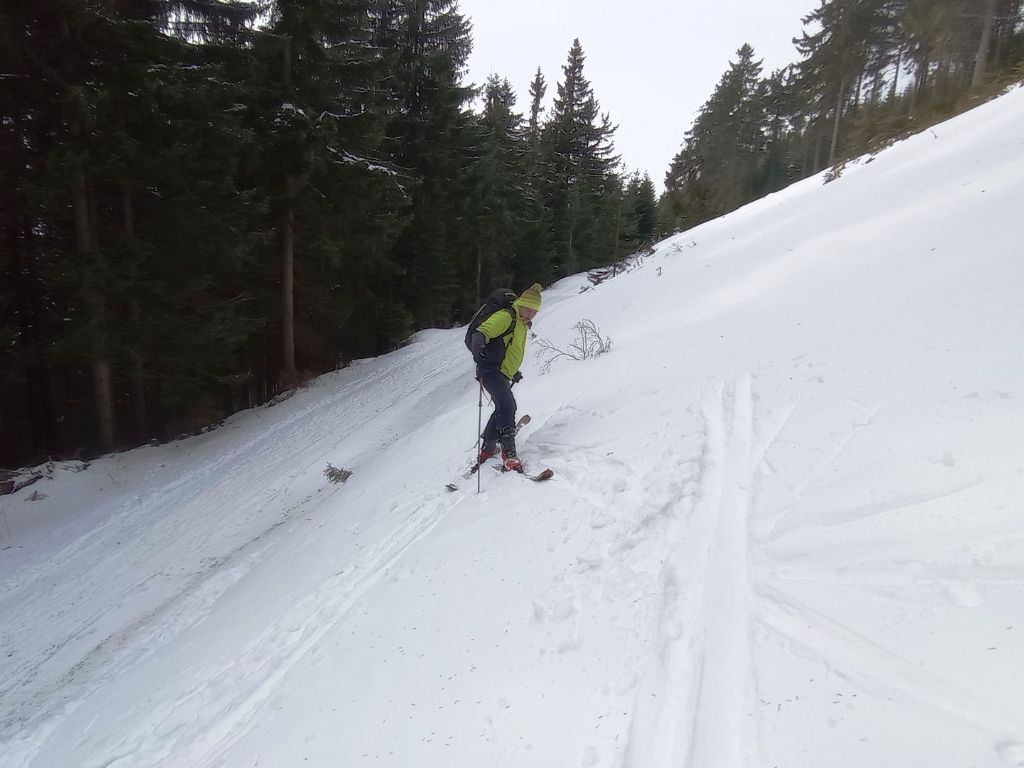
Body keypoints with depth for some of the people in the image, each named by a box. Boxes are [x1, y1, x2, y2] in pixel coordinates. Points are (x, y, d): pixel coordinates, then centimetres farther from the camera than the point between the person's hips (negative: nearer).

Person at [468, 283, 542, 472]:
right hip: (491, 370, -11)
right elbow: (482, 331, -23)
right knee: (508, 406, -24)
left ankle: (488, 448, 35)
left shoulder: (522, 325, 23)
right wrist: (478, 344, -43)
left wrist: (515, 372, 34)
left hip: (503, 374, 11)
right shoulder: (506, 317, -8)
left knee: (503, 409, 20)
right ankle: (509, 453, -25)